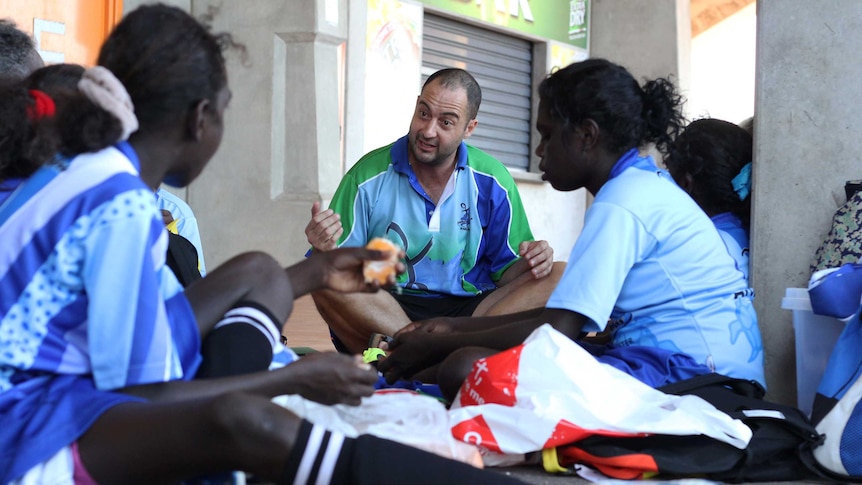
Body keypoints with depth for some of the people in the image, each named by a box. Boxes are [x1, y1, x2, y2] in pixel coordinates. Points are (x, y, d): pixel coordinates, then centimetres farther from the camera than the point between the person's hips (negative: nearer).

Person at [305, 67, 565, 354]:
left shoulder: (493, 182, 4)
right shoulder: (367, 177, -2)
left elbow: (504, 270, 8)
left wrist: (529, 263, -15)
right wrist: (325, 253, -26)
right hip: (383, 309, -2)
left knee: (559, 277, -18)